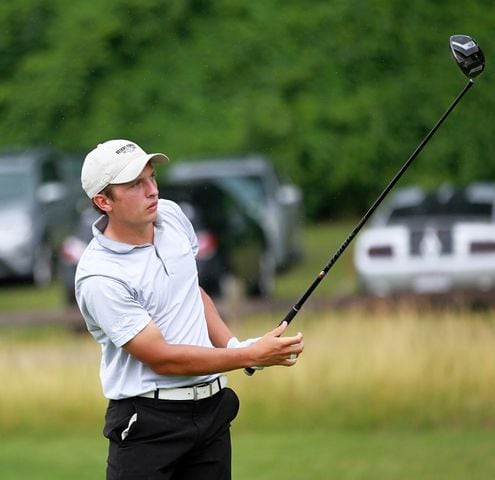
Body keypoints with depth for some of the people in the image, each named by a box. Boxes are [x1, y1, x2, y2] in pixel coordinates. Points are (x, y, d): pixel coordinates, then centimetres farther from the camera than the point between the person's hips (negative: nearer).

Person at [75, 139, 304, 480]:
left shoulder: (171, 215, 4)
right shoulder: (99, 277, -19)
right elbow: (162, 359, -18)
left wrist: (233, 344, 4)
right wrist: (252, 355, -18)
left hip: (212, 407, 6)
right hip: (149, 421, -6)